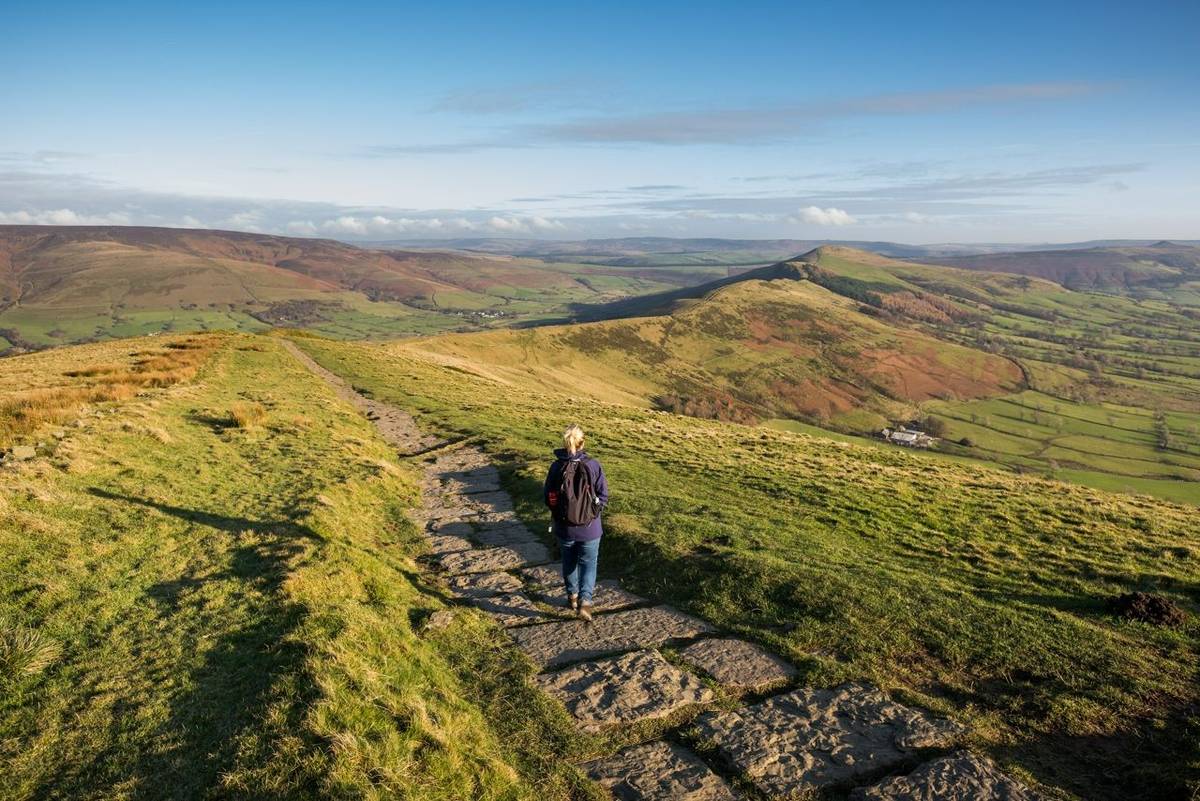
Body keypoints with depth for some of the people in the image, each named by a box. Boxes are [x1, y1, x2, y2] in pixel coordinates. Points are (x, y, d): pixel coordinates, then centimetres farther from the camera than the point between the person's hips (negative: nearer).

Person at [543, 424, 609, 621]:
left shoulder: (556, 467, -12)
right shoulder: (593, 466, -15)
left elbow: (548, 497, -4)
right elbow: (603, 496, -8)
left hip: (564, 527, 2)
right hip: (590, 528, -2)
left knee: (569, 562, 22)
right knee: (588, 563, 12)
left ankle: (572, 596, 37)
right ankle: (584, 600, -2)